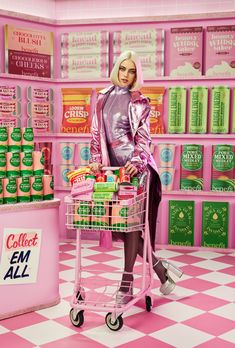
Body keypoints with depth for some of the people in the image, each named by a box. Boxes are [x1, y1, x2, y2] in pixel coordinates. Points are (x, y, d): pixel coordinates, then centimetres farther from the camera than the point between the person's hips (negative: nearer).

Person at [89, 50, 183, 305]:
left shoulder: (139, 102, 2)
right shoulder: (103, 98, 13)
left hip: (136, 166, -4)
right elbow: (96, 132, 10)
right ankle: (160, 267, 20)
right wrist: (96, 159, -4)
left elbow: (143, 136, -5)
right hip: (115, 168, 5)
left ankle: (127, 283, 3)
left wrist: (136, 162, -22)